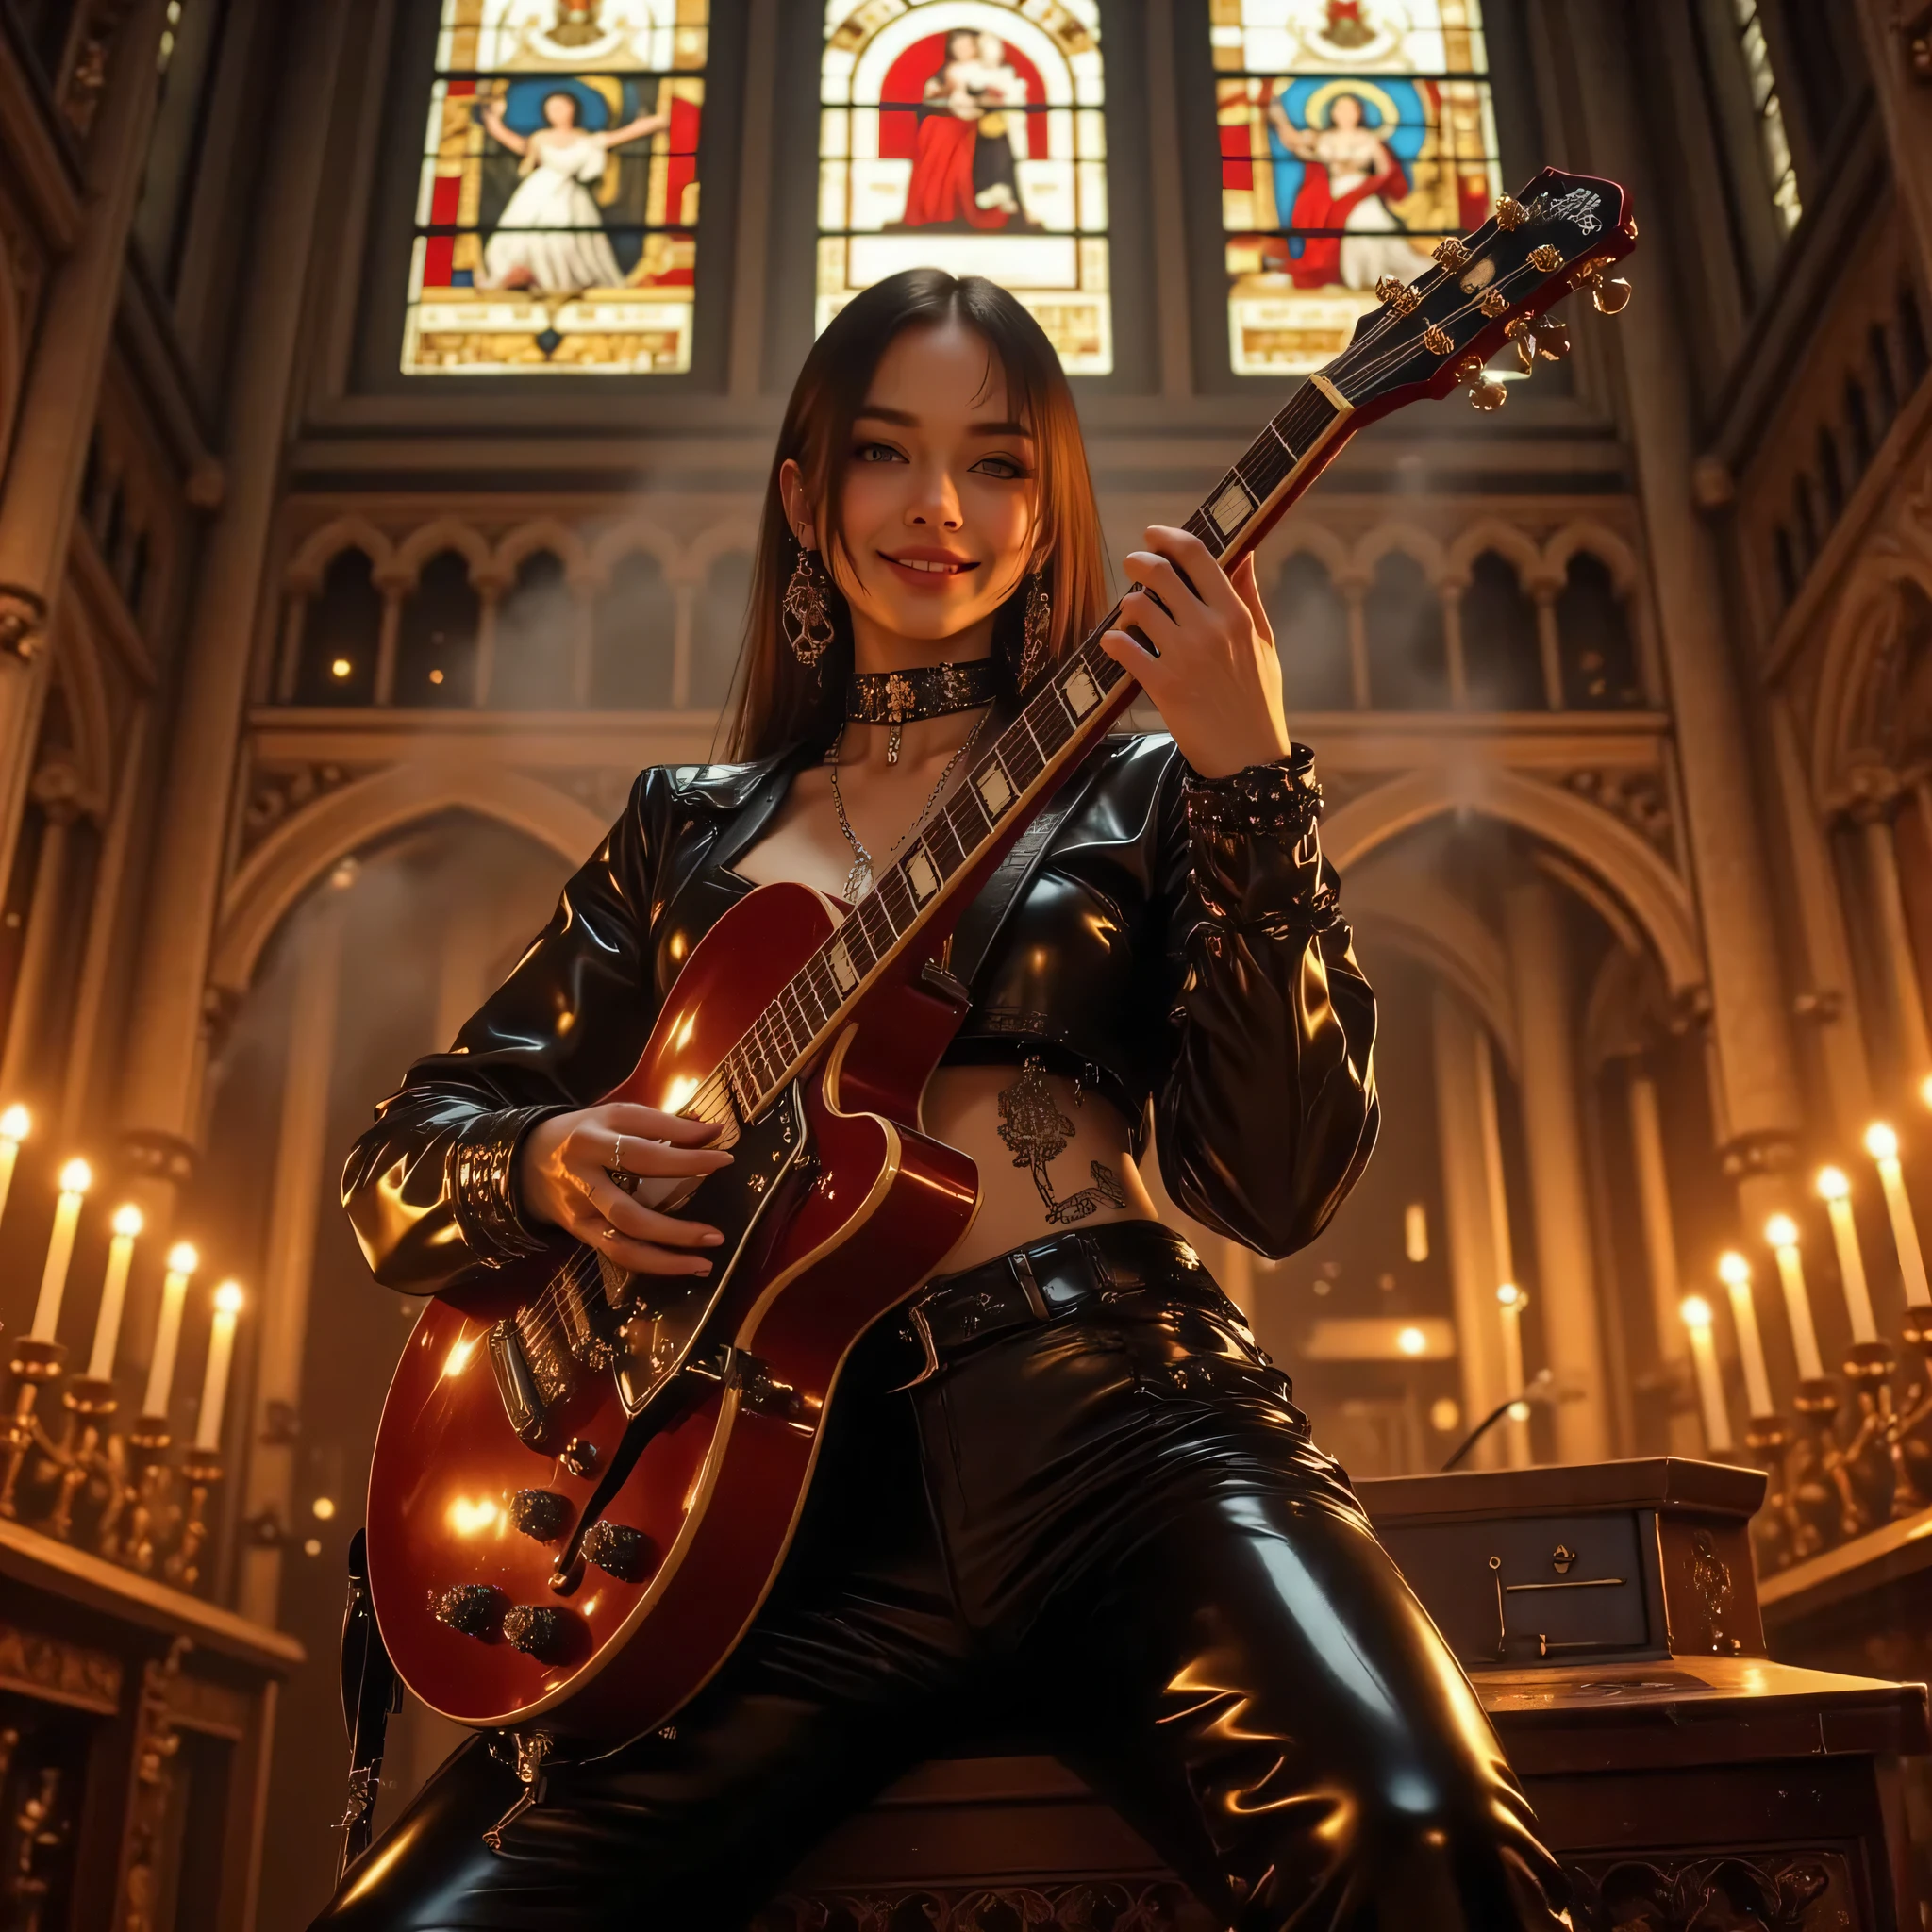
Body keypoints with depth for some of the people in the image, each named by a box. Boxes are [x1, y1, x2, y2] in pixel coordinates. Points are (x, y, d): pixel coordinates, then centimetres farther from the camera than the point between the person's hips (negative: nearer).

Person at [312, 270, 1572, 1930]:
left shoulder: (1131, 785, 11)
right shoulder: (689, 830, 18)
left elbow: (1281, 1186, -2)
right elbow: (402, 1155, 20)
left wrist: (1250, 779, -11)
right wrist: (543, 1163, -3)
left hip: (1113, 1411, -2)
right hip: (793, 1471, 2)